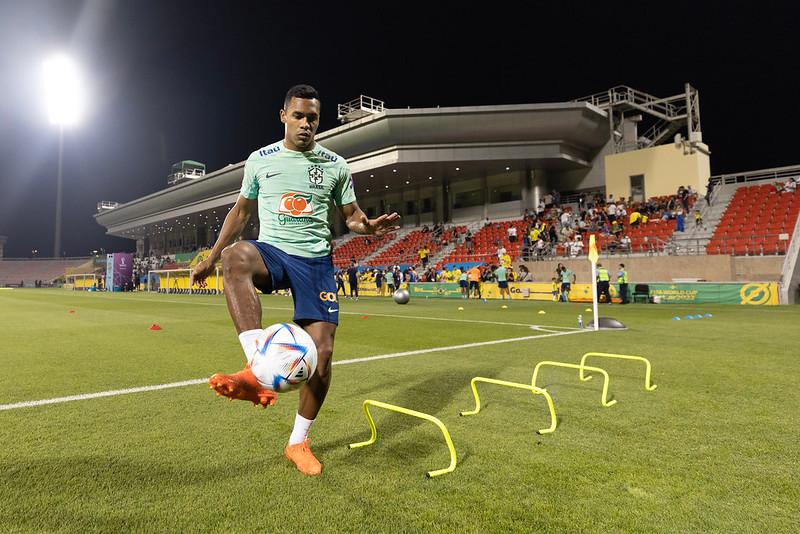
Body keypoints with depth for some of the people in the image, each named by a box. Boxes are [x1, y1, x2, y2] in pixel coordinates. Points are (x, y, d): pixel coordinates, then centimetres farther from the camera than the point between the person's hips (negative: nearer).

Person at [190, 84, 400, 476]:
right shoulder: (260, 160, 8)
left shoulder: (336, 165, 6)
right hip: (271, 252, 0)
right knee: (235, 256, -38)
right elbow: (241, 212, 17)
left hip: (315, 261, 1)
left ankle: (298, 442, 13)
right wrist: (210, 259, 14)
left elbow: (351, 216, 11)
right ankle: (257, 369, -44)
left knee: (322, 352, -8)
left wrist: (370, 226, -14)